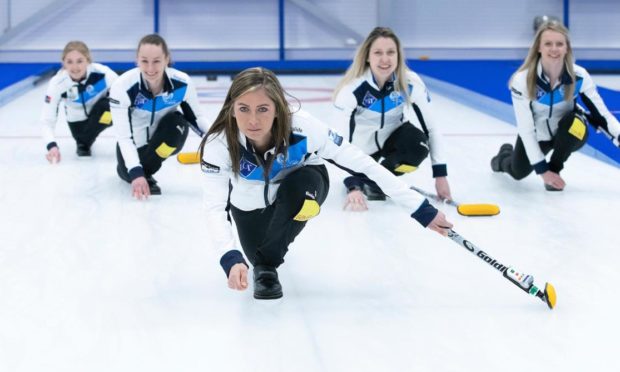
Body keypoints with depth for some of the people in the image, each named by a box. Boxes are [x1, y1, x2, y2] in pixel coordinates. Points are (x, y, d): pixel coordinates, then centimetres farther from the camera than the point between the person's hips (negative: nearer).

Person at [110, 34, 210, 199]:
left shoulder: (182, 83, -24)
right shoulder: (123, 86, -30)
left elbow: (195, 118, -6)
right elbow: (124, 136, -29)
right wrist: (135, 173, -38)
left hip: (165, 140, 1)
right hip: (135, 142, -1)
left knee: (177, 122, -29)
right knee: (133, 175, -22)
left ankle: (146, 172, -10)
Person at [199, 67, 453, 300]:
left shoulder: (303, 128, -38)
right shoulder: (219, 144, -35)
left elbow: (365, 165, -32)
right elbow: (215, 208, -38)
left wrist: (421, 209, -31)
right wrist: (231, 259, -57)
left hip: (302, 188, -1)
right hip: (250, 203, 2)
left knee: (303, 181, -33)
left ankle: (267, 264, -11)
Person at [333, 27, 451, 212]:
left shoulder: (411, 83, -23)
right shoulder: (353, 87, -29)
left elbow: (431, 128, -15)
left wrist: (440, 174, -20)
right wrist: (353, 186, -40)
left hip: (392, 139, 1)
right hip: (363, 147, -1)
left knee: (417, 144, -30)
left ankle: (374, 179, -7)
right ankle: (359, 180, 9)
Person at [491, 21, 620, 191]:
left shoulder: (579, 76, -27)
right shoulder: (522, 80, -30)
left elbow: (601, 114, -22)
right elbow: (526, 130, -26)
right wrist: (542, 170, -28)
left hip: (568, 135, 0)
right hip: (536, 136, 1)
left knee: (574, 122, -33)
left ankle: (555, 169, -7)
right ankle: (506, 155, 50)